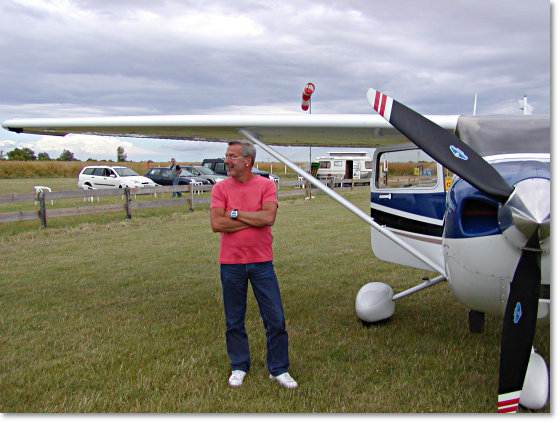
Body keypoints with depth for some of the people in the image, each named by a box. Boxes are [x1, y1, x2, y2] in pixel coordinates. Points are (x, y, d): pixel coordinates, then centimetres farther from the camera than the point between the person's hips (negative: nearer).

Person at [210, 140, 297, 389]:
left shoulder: (266, 185, -1)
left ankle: (278, 369, 18)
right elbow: (216, 224, -13)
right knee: (234, 321, 11)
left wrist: (235, 213, -12)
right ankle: (239, 367, 28)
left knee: (275, 319, 3)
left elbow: (269, 217, -17)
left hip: (261, 262, -1)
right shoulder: (220, 188, 1)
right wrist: (254, 219, -12)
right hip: (230, 263, 1)